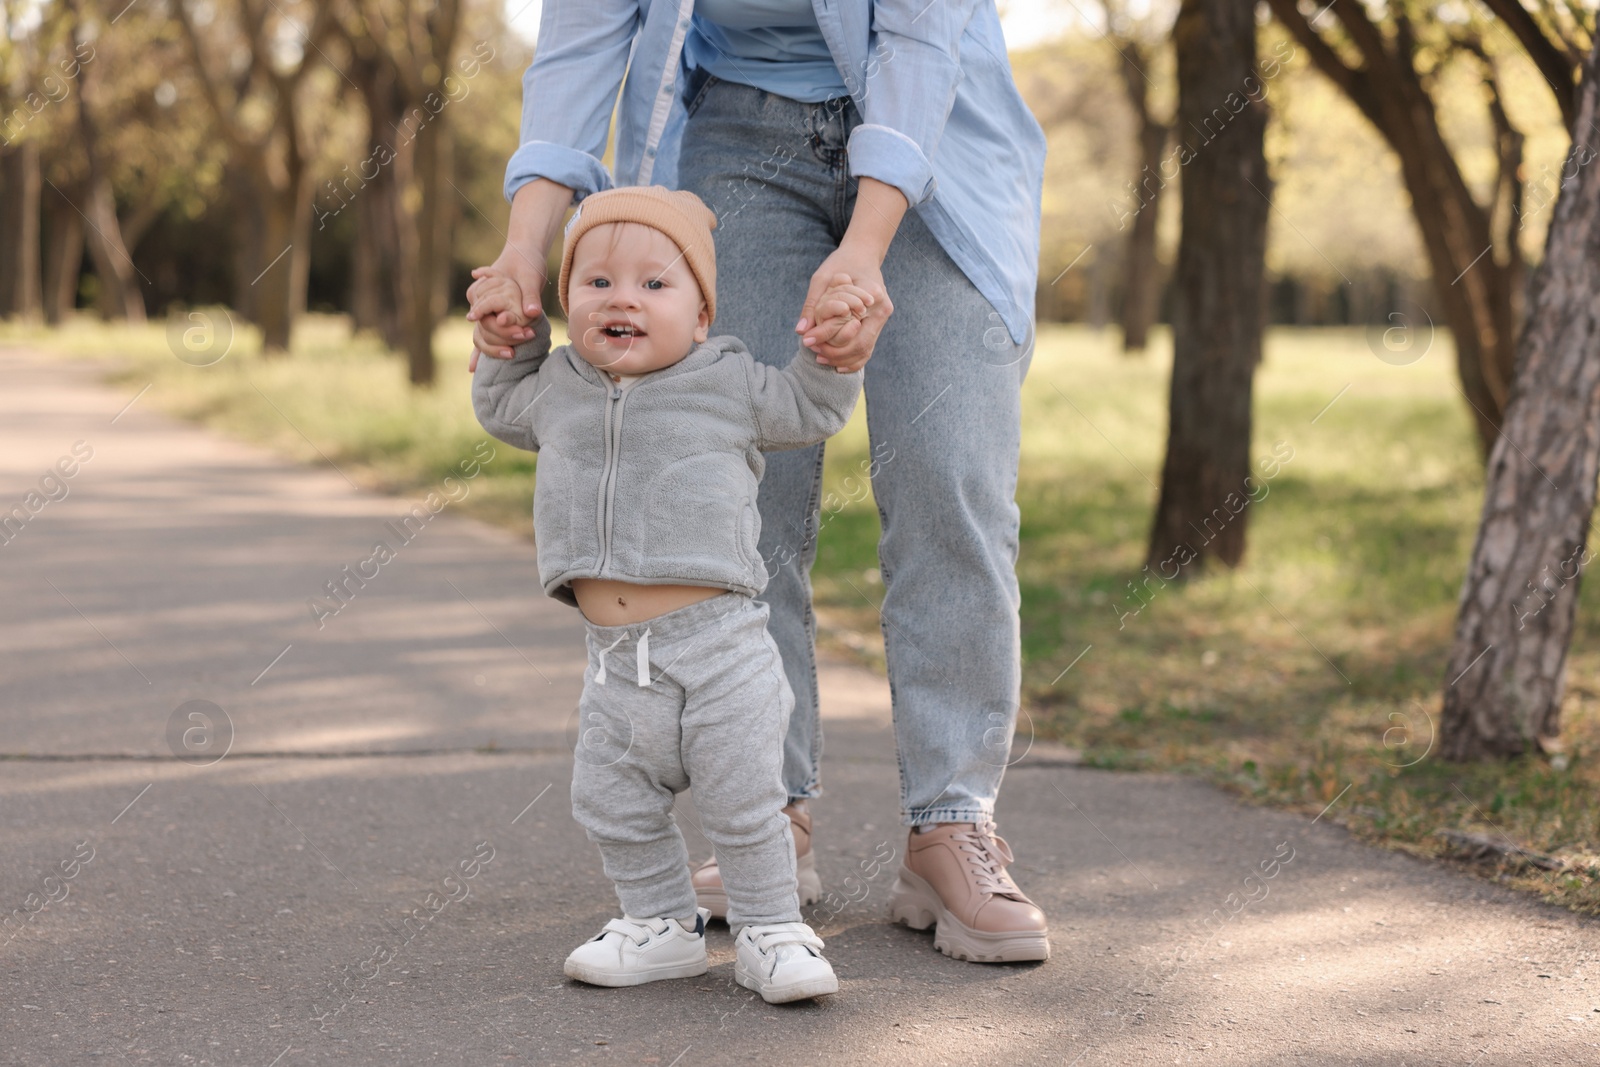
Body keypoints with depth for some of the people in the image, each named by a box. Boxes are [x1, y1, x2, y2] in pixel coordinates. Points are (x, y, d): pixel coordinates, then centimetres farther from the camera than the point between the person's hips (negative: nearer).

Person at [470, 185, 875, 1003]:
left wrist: (831, 346, -3)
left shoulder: (728, 384, 0)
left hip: (719, 647, -4)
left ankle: (770, 931, 14)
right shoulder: (558, 390, 10)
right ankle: (661, 923, 28)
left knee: (744, 803, -1)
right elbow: (502, 409, 32)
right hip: (615, 658, 4)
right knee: (613, 805, 10)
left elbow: (810, 409, 13)